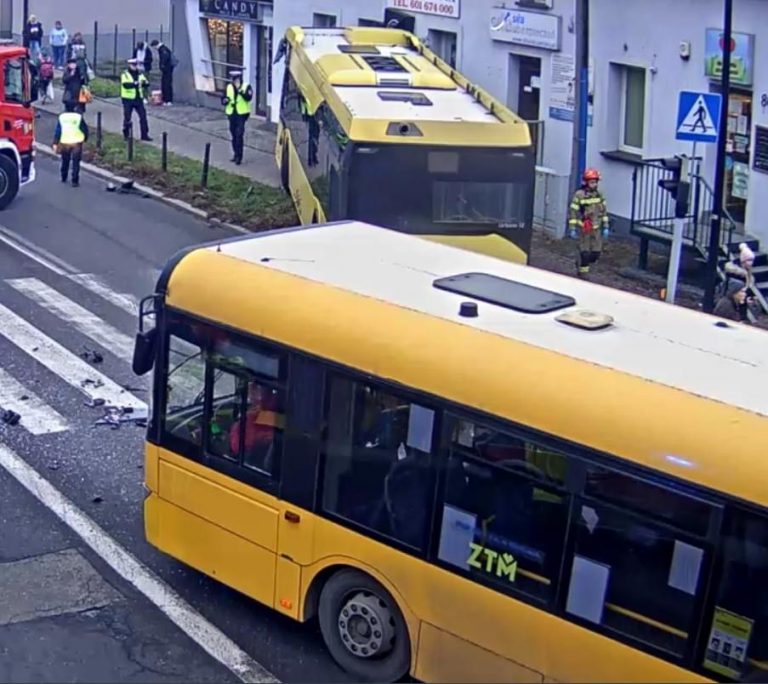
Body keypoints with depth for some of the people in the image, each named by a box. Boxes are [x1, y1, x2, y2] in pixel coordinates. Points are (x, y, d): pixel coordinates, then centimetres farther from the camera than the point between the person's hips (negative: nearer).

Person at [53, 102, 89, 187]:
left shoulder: (61, 117, -1)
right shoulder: (78, 117, -5)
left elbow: (58, 131, -3)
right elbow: (85, 129, -1)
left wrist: (55, 143, -1)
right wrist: (85, 138, 17)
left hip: (64, 143, 2)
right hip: (76, 142, -2)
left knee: (65, 161, 20)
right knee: (75, 163, 1)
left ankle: (64, 178, 33)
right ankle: (74, 181, -3)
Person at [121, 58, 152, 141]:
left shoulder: (140, 74, 10)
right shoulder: (125, 74, -5)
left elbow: (147, 84, 2)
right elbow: (125, 84, -22)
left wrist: (145, 83, -22)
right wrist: (135, 83, -33)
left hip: (138, 99, 4)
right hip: (128, 99, -4)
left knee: (143, 116, 0)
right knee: (127, 117, 1)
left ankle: (144, 134, 6)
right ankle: (126, 135, 13)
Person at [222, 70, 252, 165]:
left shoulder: (246, 86, -6)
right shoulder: (228, 87, 8)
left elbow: (249, 97, -23)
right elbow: (223, 100, 11)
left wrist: (241, 91, -38)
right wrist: (225, 100, -13)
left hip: (241, 114, -5)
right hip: (231, 114, 5)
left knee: (239, 135, -13)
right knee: (234, 135, 13)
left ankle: (239, 156, -11)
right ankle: (236, 154, 26)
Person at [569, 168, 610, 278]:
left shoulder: (599, 195, 3)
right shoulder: (579, 195, -12)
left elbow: (604, 211, 10)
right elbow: (573, 212, -10)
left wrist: (606, 227, 7)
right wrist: (573, 229, -12)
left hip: (596, 229, 5)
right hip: (583, 229, -5)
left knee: (596, 253, 4)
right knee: (585, 253, -2)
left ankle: (581, 262, 31)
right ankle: (583, 274, 12)